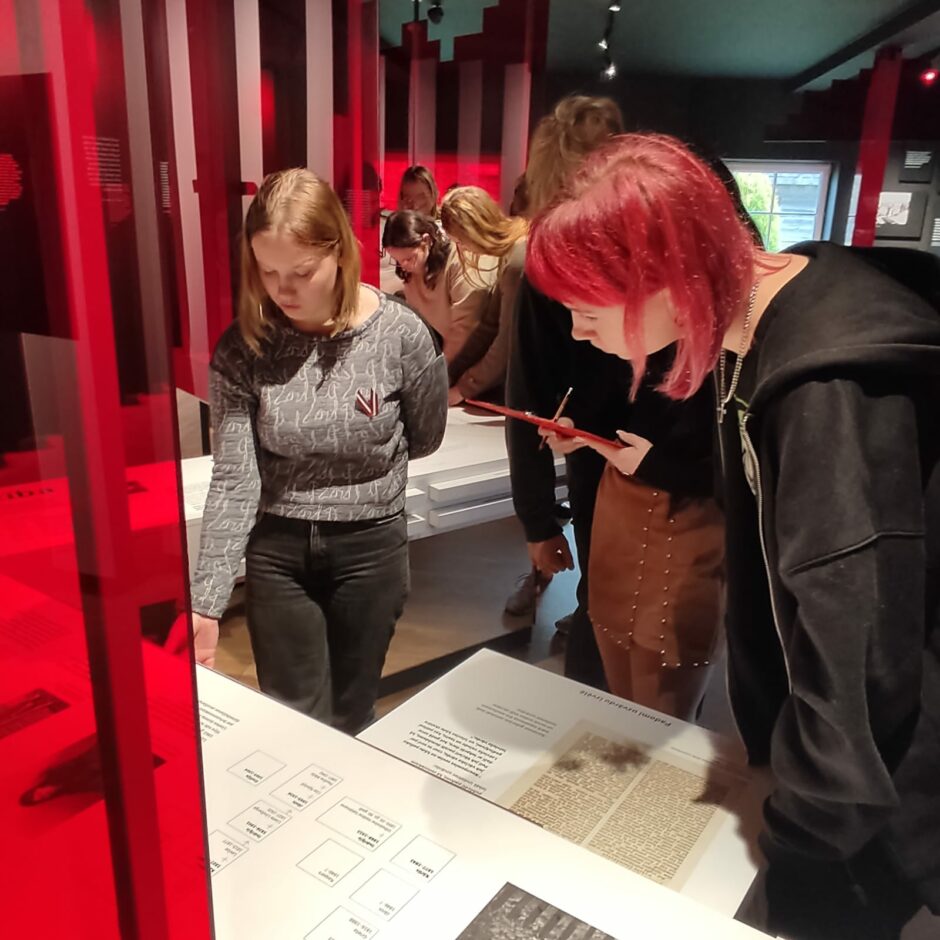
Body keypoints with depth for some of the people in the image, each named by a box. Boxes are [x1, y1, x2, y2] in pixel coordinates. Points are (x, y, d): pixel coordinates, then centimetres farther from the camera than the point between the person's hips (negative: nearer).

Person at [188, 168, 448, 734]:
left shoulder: (401, 333, -14)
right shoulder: (242, 349, -10)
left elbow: (425, 439, 1)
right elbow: (233, 480, -14)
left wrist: (363, 467, 1)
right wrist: (206, 603, -20)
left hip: (371, 545, -1)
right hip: (277, 549, 1)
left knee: (351, 717, 16)